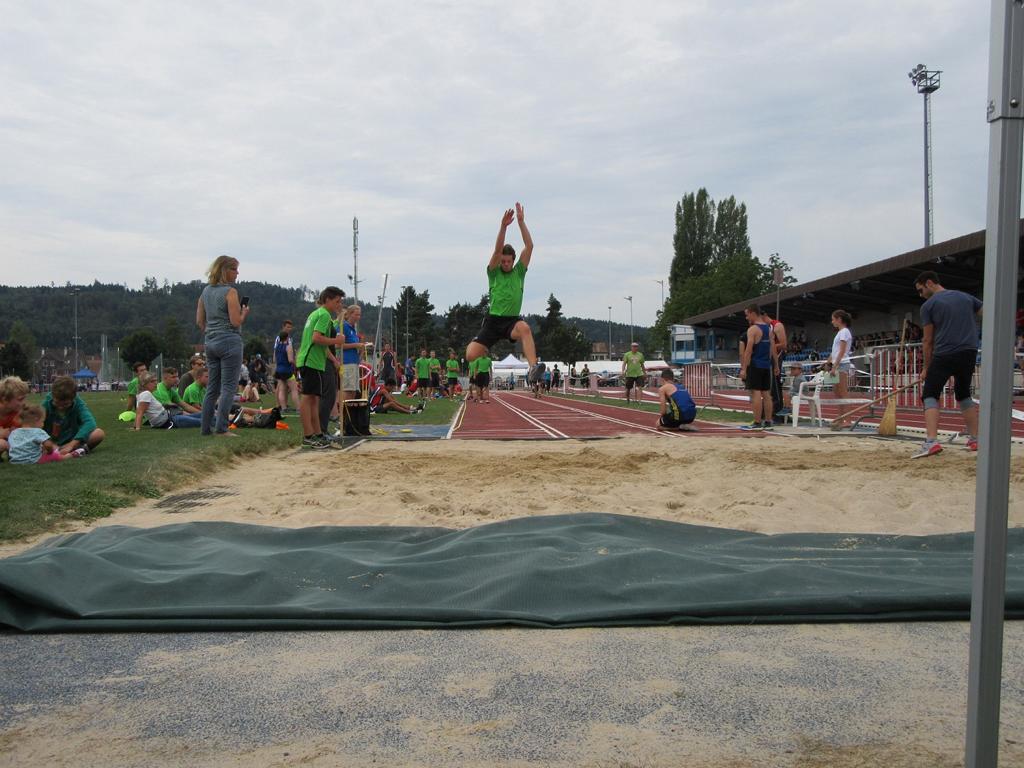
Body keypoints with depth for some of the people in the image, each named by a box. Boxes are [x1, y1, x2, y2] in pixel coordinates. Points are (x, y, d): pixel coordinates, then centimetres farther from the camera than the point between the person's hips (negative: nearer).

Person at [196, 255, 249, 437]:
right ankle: (221, 428, -8)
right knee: (229, 387, -3)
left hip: (210, 342, 8)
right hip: (229, 341, -7)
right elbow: (236, 321, -16)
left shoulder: (206, 291, 11)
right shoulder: (230, 291, -11)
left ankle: (206, 427, 16)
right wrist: (245, 313, 3)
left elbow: (200, 321, 12)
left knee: (213, 387, 14)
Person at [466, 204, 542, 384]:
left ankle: (533, 368, -53)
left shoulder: (519, 272, 9)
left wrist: (521, 222, -8)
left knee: (524, 328, -39)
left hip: (512, 320, 0)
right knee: (471, 355, -14)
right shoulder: (493, 273, 6)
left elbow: (529, 246, 0)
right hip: (493, 320, 1)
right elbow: (497, 250, -11)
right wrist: (503, 226, -22)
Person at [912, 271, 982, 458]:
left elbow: (928, 341, 2)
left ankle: (932, 442, -18)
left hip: (944, 355, -5)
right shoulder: (965, 297, 16)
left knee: (930, 396, -1)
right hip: (969, 354, 5)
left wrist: (926, 368, 10)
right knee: (964, 395, 22)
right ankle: (975, 439, 26)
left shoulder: (928, 305, 1)